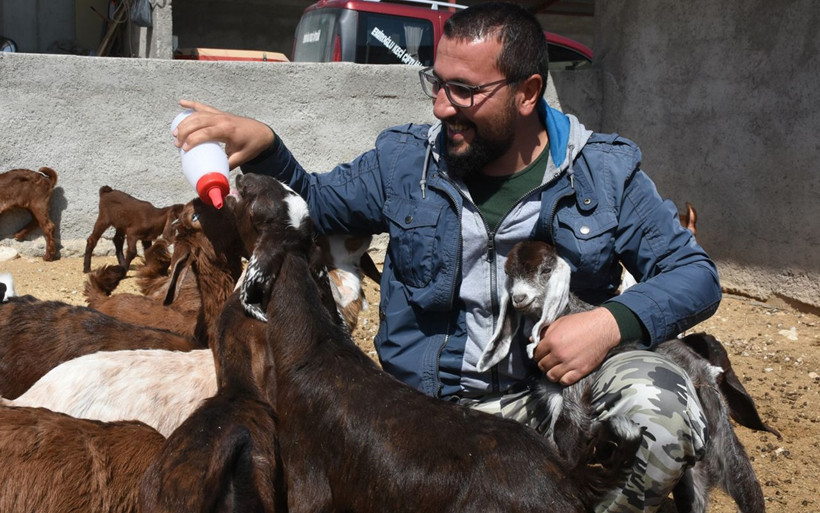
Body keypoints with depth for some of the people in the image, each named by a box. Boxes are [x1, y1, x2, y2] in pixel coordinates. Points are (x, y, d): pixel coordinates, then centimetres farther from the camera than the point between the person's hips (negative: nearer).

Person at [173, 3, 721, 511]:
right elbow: (313, 204, 18)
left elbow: (695, 273, -1)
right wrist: (264, 146, -4)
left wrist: (613, 320, -21)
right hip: (432, 402, 1)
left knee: (659, 400, -31)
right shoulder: (404, 160, 4)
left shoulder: (605, 172, -1)